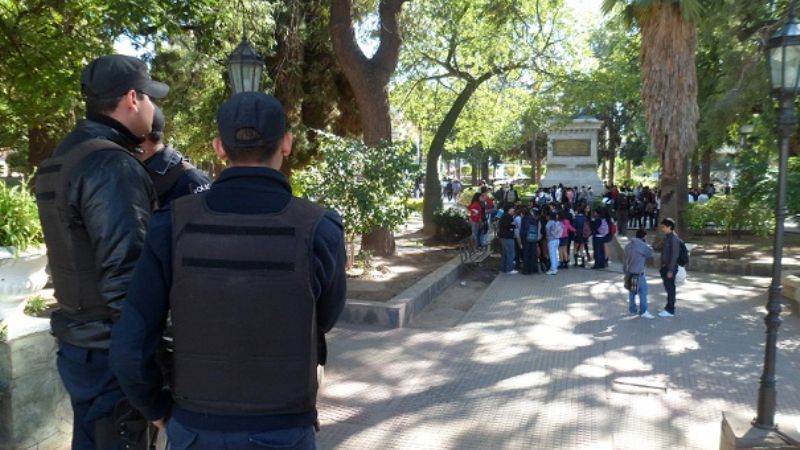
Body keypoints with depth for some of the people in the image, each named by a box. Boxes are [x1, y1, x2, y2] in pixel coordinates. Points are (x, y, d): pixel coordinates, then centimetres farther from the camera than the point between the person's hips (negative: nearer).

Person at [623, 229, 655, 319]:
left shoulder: (629, 245, 9)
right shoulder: (642, 245, -14)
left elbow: (624, 258, 13)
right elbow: (650, 252, 3)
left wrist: (625, 271, 19)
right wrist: (646, 242, 7)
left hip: (629, 272, 8)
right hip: (638, 273, -8)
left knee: (632, 292, 13)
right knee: (643, 292, -1)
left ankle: (632, 310, 19)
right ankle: (643, 311, -1)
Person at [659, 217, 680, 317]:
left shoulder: (674, 238, -17)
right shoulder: (667, 237, 12)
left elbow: (674, 255, -19)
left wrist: (670, 270, -20)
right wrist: (663, 267, 19)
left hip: (670, 268, -9)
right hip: (665, 267, 9)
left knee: (670, 288, -2)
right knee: (668, 287, 14)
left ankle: (670, 310, 4)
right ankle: (669, 308, 22)